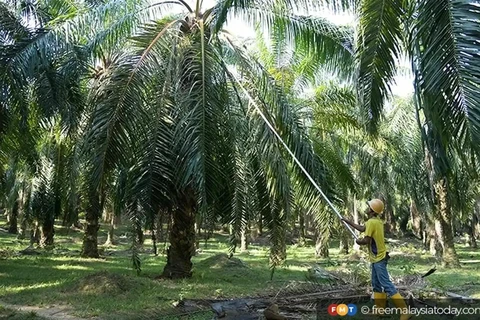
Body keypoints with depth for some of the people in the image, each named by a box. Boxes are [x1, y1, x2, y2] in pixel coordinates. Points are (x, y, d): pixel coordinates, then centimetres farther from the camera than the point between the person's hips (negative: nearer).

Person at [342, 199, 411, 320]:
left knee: (386, 285, -9)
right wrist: (348, 222, 25)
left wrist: (358, 241, -2)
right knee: (376, 284, 16)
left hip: (378, 258, -10)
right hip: (377, 257, 10)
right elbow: (362, 229, 21)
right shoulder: (376, 220, 8)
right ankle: (380, 309, 23)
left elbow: (366, 240, -23)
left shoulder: (372, 222, -21)